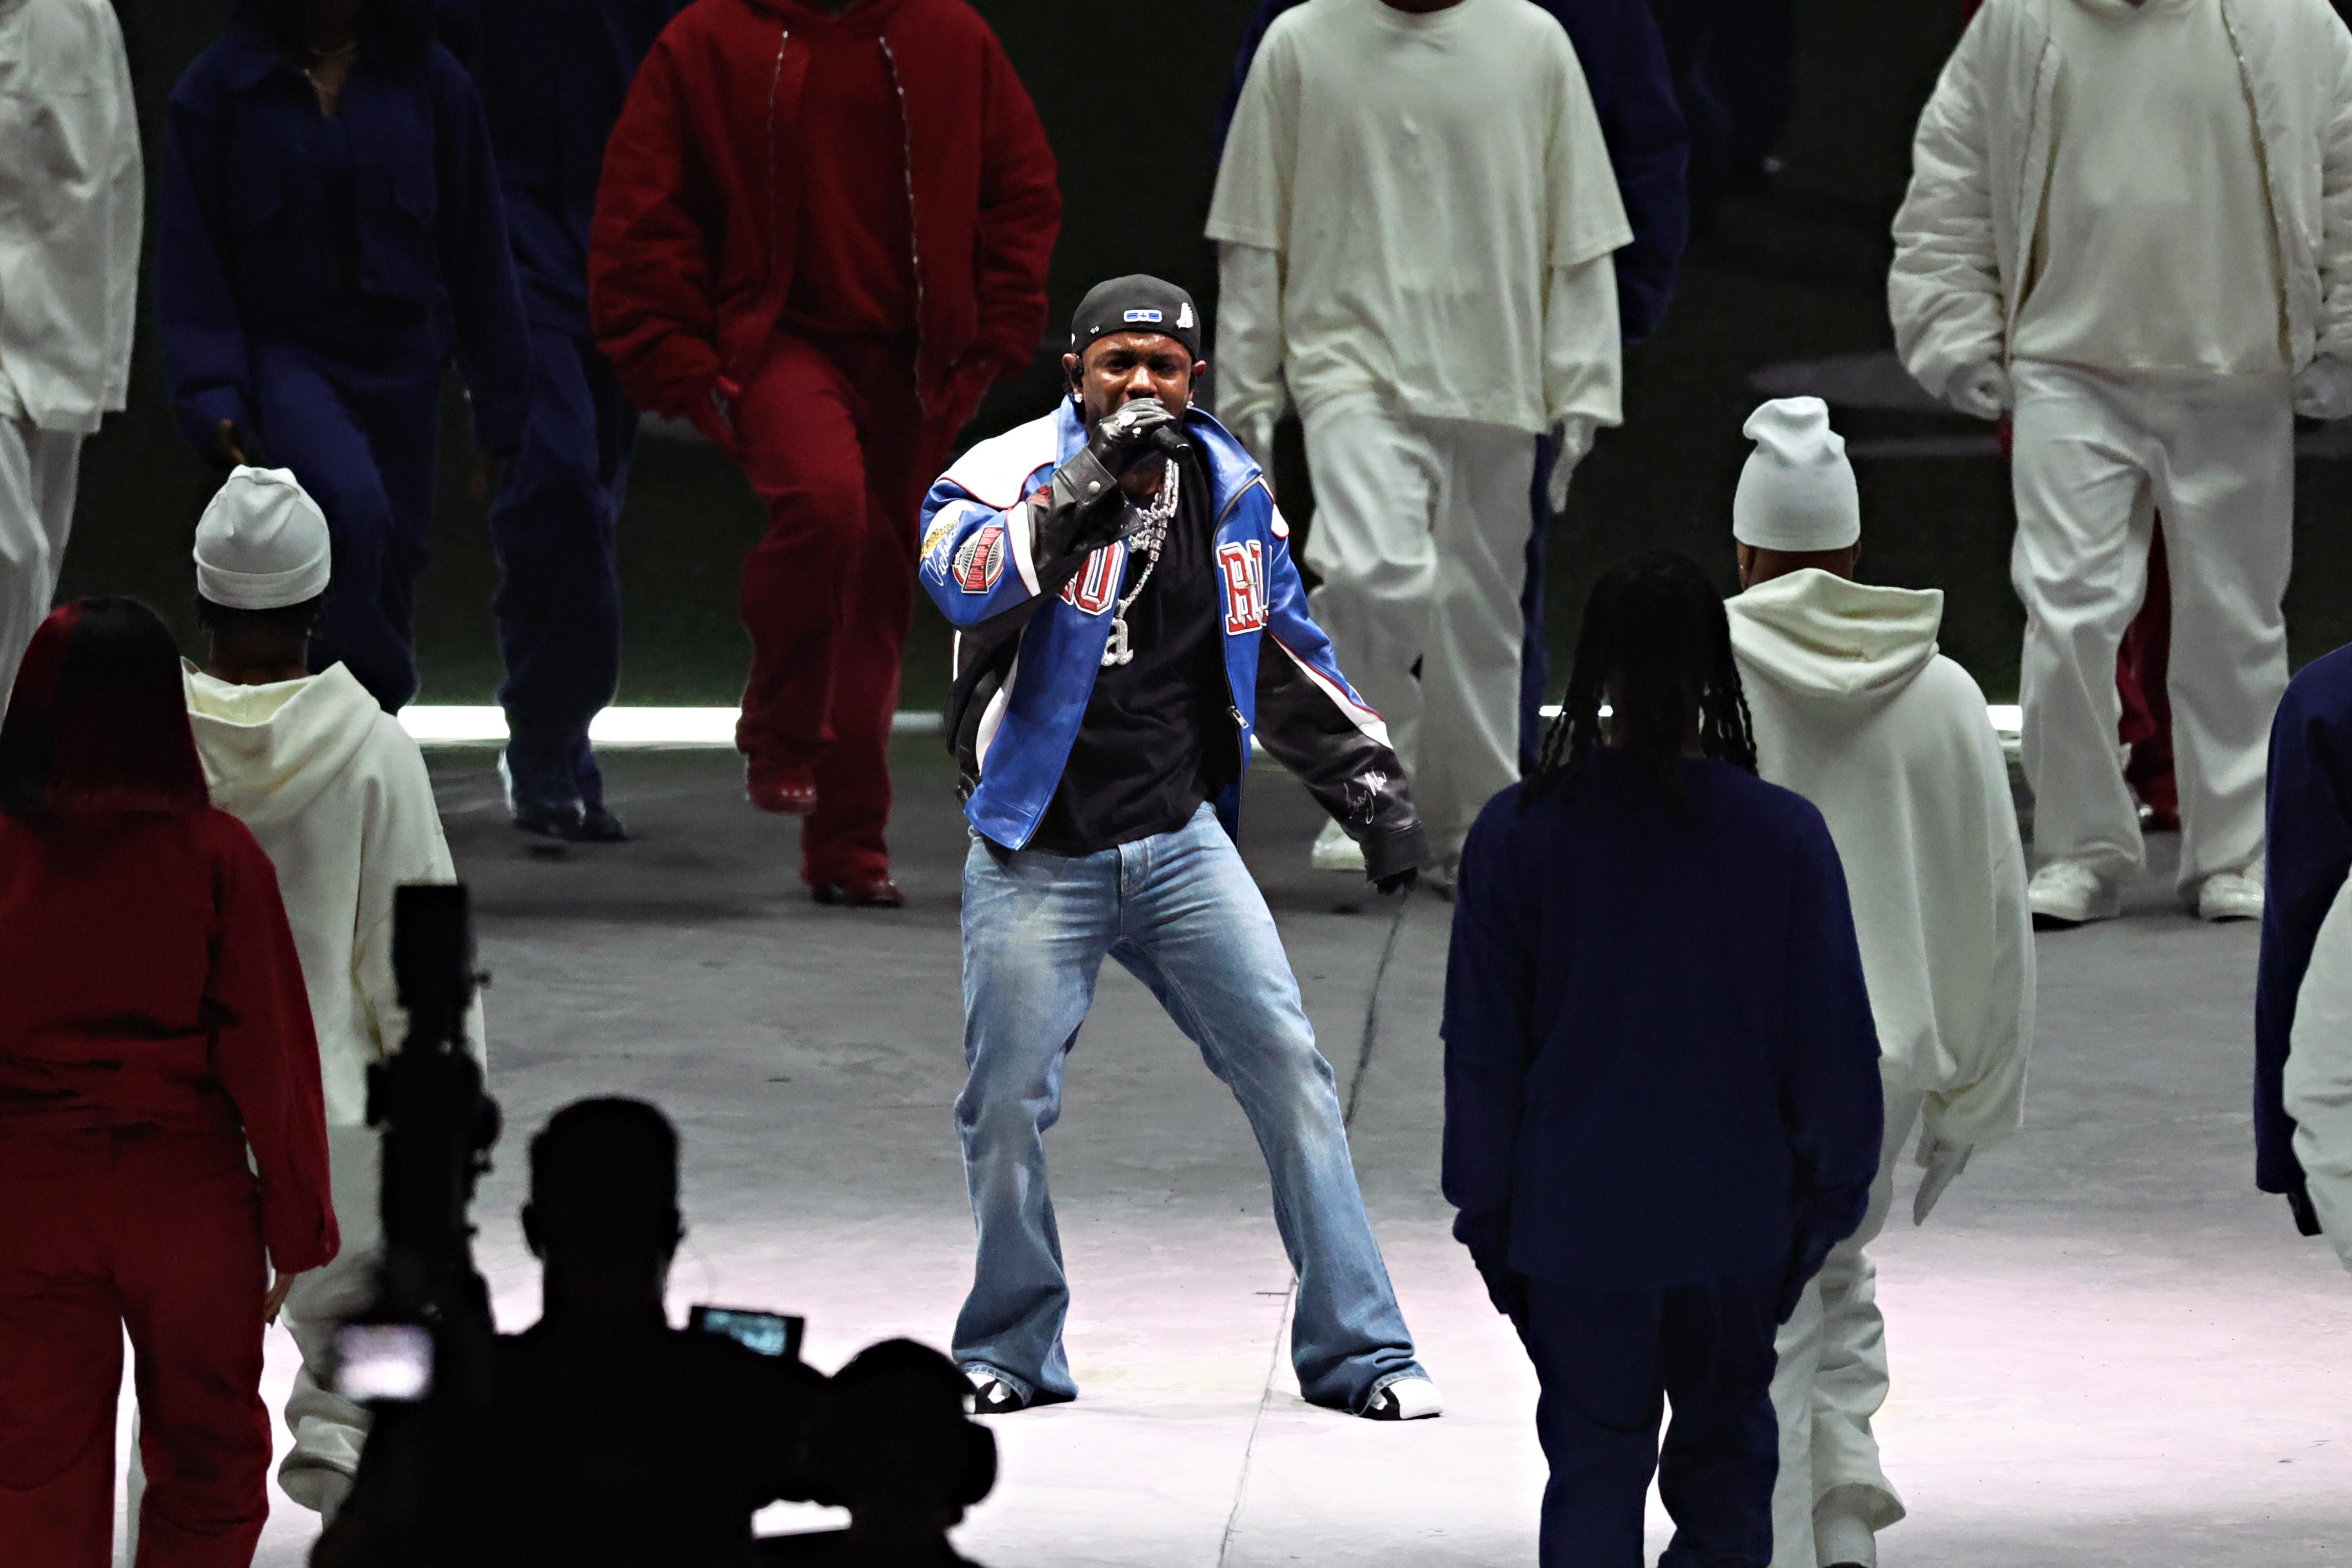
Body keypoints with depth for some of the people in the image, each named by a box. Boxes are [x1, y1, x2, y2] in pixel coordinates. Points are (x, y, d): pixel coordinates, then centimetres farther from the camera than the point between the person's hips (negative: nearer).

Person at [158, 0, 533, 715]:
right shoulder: (222, 87, -1)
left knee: (390, 565, 5)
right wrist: (211, 394, -11)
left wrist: (501, 411, 7)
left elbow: (477, 253, 7)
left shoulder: (430, 83, 3)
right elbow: (190, 256, -1)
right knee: (354, 503, -29)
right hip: (285, 355, -3)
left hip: (402, 362, 3)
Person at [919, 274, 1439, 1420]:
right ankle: (1012, 1351, 20)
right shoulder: (1014, 473, -10)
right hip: (1036, 856, -3)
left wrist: (1369, 782, 14)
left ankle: (1355, 1349, 0)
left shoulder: (1228, 491, 6)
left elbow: (1286, 651, 18)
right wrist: (1090, 487, -40)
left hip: (1181, 841, 3)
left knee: (1287, 1066, -6)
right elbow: (963, 579, -32)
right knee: (1008, 1105, -1)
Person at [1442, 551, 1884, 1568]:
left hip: (1575, 1218, 0)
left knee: (1593, 1479, 9)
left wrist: (1487, 1211, 9)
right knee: (1726, 1462, 14)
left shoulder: (1518, 834, -9)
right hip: (1736, 1217, 0)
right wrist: (1829, 1200, 10)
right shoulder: (1784, 835, -10)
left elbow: (1481, 1046, -2)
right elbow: (1834, 1043, -3)